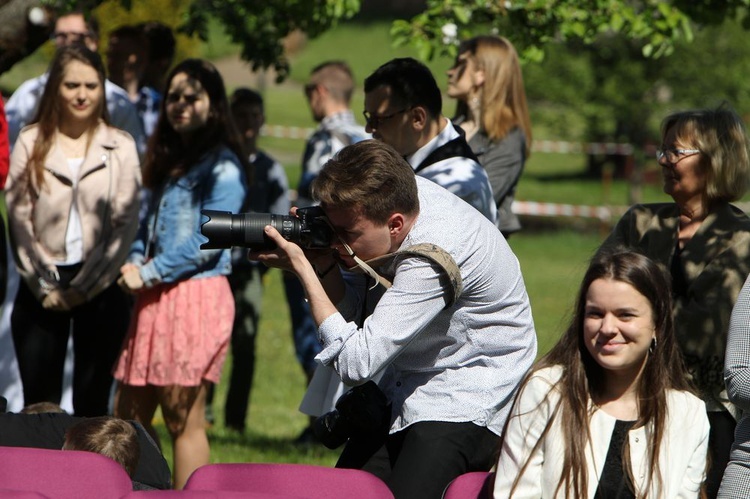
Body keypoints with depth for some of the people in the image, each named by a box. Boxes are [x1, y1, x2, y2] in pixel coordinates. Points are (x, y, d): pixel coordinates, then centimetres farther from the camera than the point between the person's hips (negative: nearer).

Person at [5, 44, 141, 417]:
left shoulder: (120, 147, 5)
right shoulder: (31, 144, 5)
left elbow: (126, 224, 1)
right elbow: (18, 219, 1)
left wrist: (85, 287, -6)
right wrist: (44, 286, -6)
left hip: (100, 288, 0)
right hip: (40, 290, 0)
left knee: (92, 400, 1)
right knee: (39, 402, -2)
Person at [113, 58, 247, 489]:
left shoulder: (222, 167, -7)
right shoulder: (170, 161, 20)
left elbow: (207, 241, -14)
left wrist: (149, 274, -11)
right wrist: (134, 263, 2)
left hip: (196, 295, -9)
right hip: (155, 299, 9)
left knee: (184, 420, -8)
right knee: (128, 415, 9)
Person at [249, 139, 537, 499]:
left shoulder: (433, 258, -29)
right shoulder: (399, 195, -5)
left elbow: (356, 363, -28)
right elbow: (357, 314, 7)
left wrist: (304, 269, -22)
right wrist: (324, 263, -12)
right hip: (403, 396, 8)